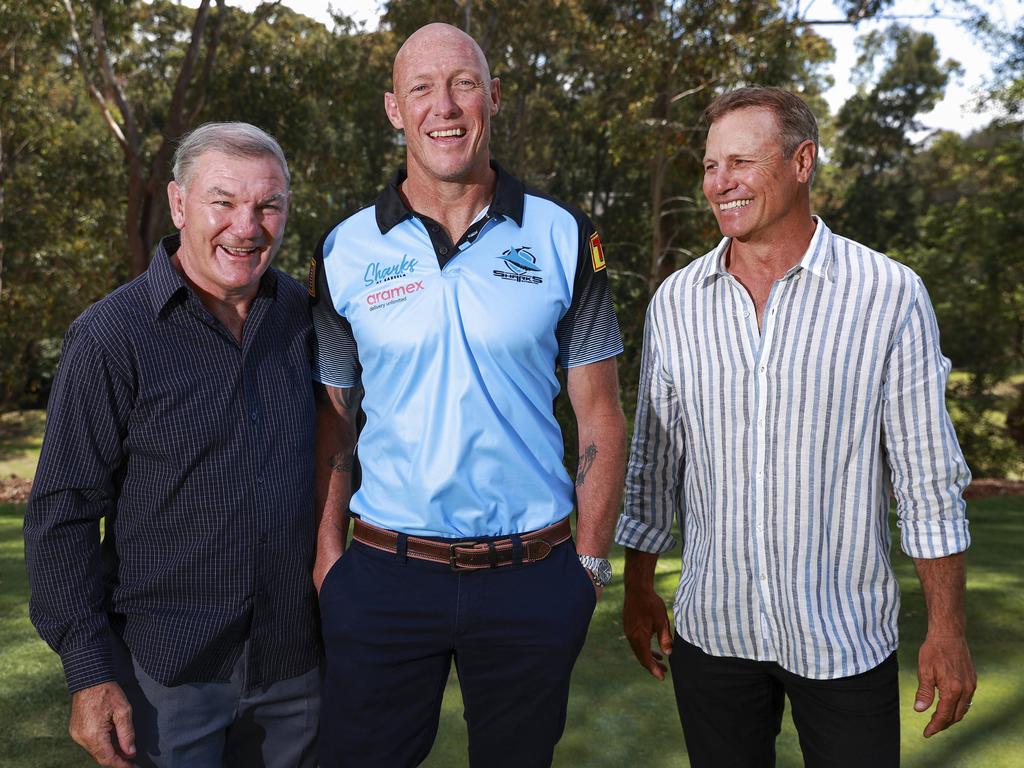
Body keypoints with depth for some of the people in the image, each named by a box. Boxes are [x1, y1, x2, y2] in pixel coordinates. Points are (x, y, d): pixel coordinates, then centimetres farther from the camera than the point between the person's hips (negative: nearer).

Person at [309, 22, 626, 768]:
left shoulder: (563, 237, -1)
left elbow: (599, 416, 2)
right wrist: (328, 558, -1)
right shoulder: (345, 251, 0)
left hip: (531, 581, 0)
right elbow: (332, 421, 5)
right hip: (383, 578, 0)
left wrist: (591, 563, -1)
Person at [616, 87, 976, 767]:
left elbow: (927, 476, -5)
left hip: (846, 641, -2)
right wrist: (639, 587, 10)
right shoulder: (676, 302, 1)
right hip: (711, 631, 3)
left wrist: (947, 628, -4)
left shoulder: (890, 295, -8)